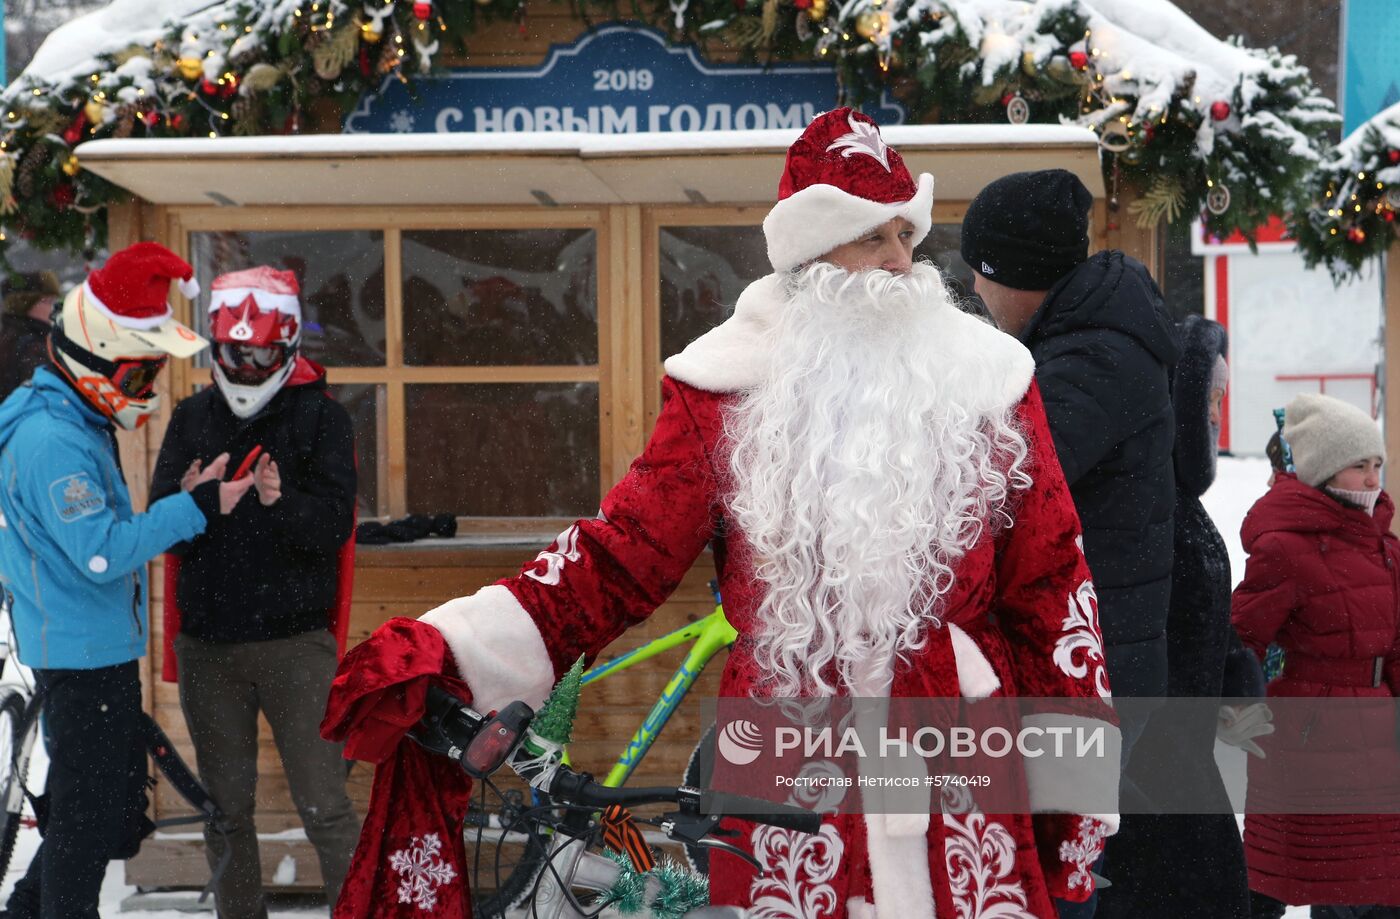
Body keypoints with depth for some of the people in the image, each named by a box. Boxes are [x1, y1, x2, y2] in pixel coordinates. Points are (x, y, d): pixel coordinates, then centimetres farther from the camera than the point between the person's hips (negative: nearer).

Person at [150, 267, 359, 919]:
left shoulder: (320, 417, -2)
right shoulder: (192, 418, 8)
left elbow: (332, 527, -13)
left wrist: (281, 502, -32)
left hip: (294, 641, -3)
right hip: (208, 642, 4)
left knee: (324, 804, -6)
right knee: (225, 804, 11)